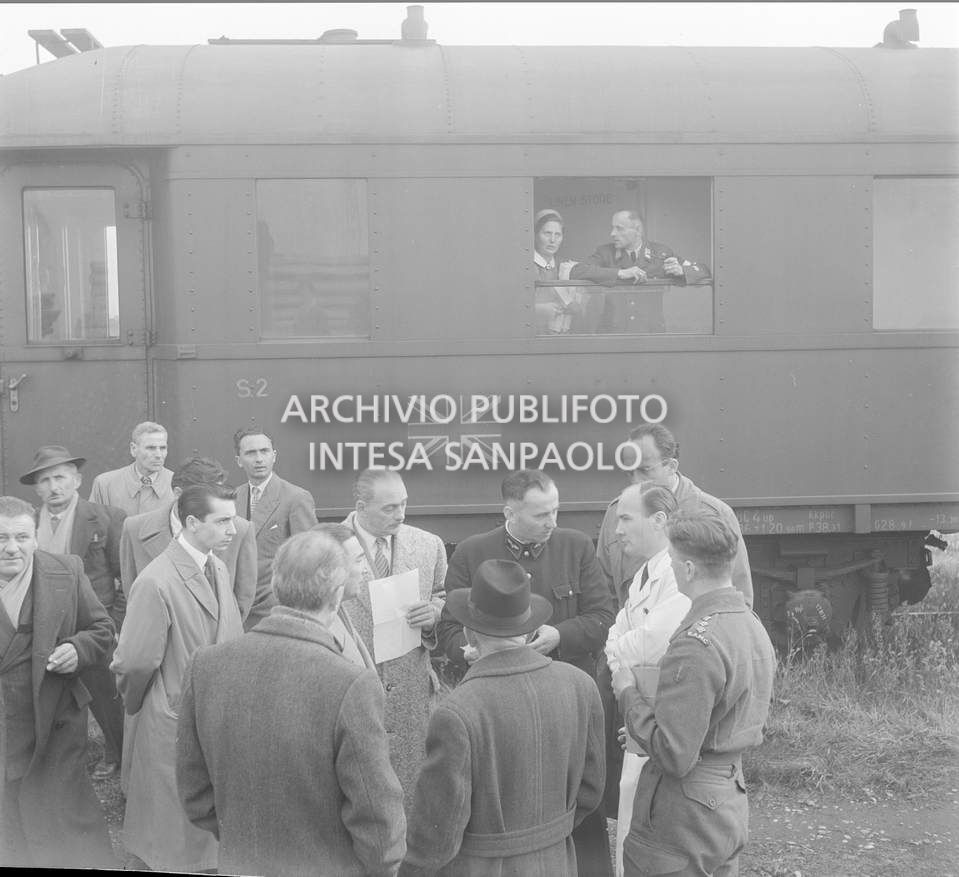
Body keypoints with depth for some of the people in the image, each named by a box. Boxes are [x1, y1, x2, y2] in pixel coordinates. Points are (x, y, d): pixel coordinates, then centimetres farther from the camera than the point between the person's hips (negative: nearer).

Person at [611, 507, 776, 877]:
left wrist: (629, 693, -11)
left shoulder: (696, 645, -24)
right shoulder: (754, 627, 6)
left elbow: (674, 756, -24)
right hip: (732, 804, 9)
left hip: (682, 820, -9)